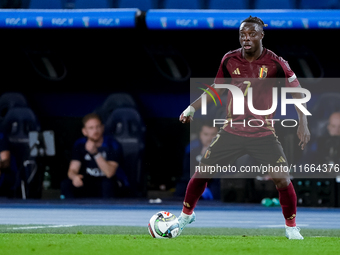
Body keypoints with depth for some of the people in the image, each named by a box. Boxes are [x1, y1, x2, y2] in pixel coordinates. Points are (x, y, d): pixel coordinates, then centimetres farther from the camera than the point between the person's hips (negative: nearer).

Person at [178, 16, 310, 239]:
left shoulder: (275, 63, -10)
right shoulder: (230, 60, -1)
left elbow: (297, 92, -5)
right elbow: (216, 89, 14)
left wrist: (303, 124, -14)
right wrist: (191, 108, 5)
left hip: (263, 134, -3)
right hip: (232, 131, 3)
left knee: (281, 178, -15)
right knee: (202, 171, 1)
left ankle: (291, 227, 5)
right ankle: (186, 215, 25)